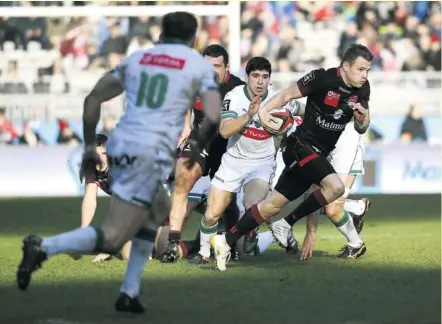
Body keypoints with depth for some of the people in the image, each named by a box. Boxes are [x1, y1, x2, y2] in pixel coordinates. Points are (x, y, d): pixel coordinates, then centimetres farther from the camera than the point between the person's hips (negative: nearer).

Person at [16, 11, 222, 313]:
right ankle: (44, 247, -26)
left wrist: (90, 144, 24)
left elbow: (93, 99, 17)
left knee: (160, 210, 28)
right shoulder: (200, 65, 6)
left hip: (120, 144, 6)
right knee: (111, 238, -7)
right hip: (149, 153, -6)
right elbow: (213, 118, -5)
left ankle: (130, 292, 21)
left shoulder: (138, 58, 18)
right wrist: (197, 149, 13)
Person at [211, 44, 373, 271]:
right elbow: (288, 94, -8)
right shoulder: (323, 78, -16)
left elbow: (361, 129, 13)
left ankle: (226, 242, 13)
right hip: (301, 146, -7)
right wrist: (264, 109, -23)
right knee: (335, 186, -27)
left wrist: (363, 117, -10)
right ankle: (286, 225, -12)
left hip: (318, 155, 7)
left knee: (274, 204, 7)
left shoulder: (362, 89, 5)